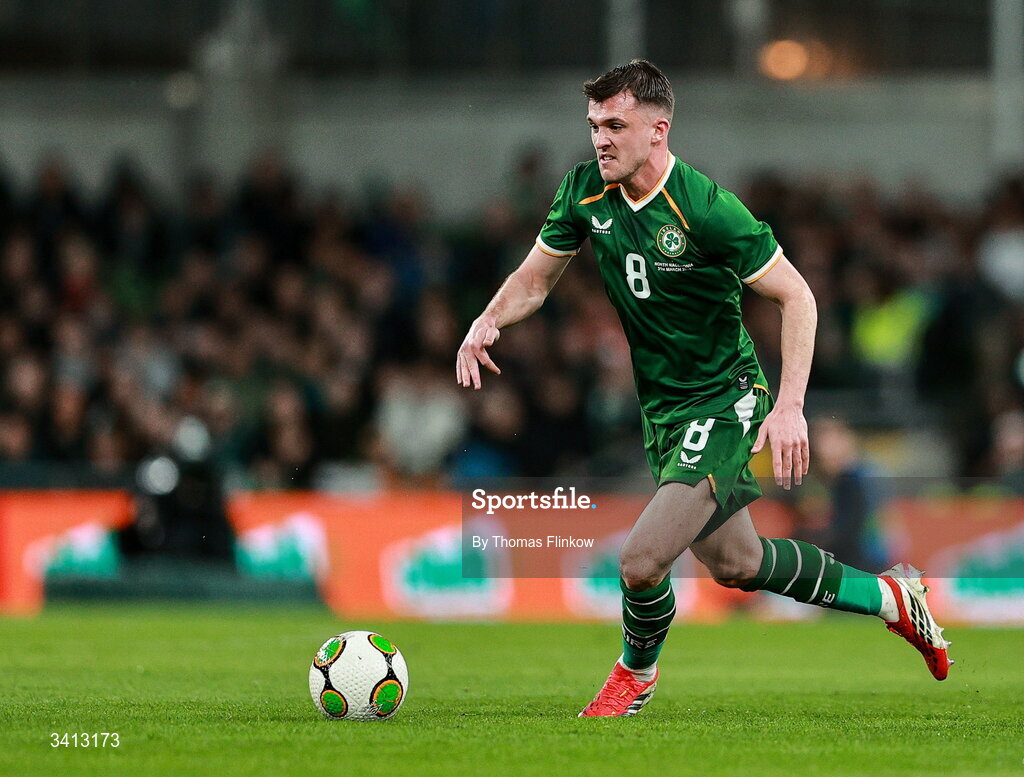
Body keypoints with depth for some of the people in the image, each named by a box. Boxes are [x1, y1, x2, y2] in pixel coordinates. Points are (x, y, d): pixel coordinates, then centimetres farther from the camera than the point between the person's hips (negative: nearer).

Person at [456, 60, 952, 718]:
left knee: (642, 560, -18)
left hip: (724, 404, -7)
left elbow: (796, 296, -18)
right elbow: (535, 279, 8)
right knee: (733, 564, 19)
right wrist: (487, 324, -13)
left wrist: (790, 404, -27)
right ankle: (888, 596, 40)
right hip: (662, 409, 8)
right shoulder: (586, 191, -5)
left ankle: (637, 671, 16)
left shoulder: (706, 208, -24)